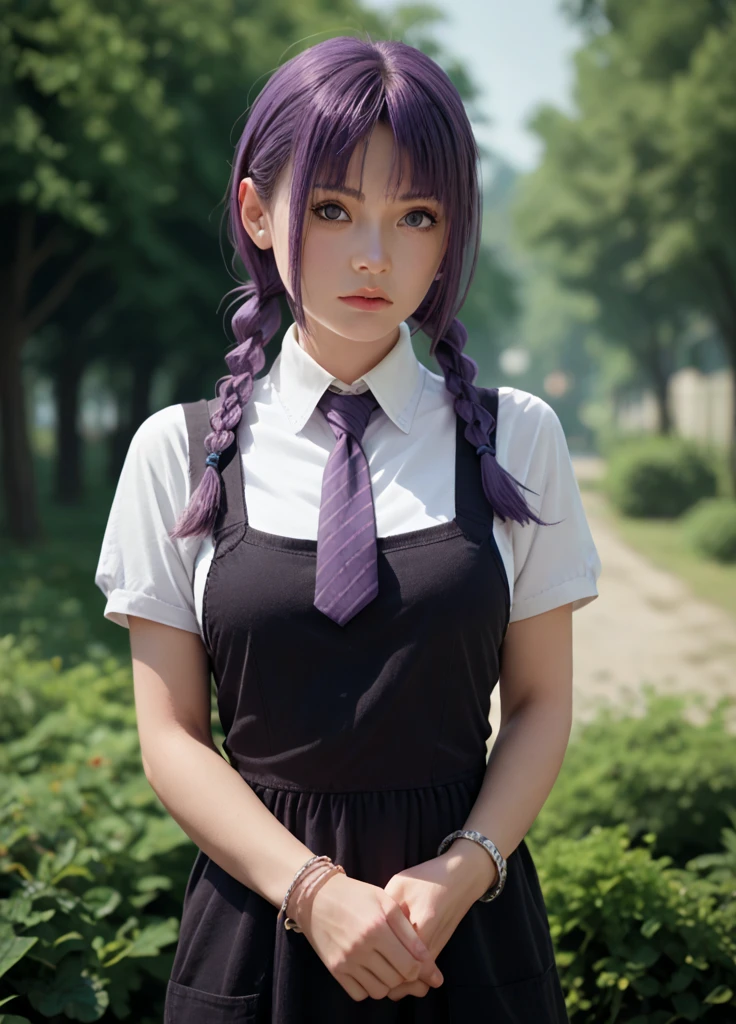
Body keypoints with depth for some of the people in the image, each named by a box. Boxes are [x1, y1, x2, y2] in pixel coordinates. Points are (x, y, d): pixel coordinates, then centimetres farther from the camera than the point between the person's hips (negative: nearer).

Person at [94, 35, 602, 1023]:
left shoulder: (516, 438, 0)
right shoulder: (179, 451, -2)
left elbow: (541, 703, 1)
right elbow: (172, 736, -2)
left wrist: (467, 870, -14)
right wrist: (313, 890, -15)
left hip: (466, 925, 1)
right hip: (259, 921, 0)